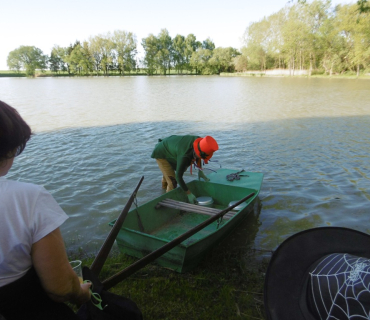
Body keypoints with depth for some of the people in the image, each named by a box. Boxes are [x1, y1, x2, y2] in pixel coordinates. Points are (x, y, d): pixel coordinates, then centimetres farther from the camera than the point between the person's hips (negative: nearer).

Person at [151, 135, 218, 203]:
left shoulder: (199, 140, -24)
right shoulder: (185, 156, -44)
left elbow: (197, 156, -1)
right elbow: (178, 177, -37)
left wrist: (200, 171, -5)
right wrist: (189, 194, -32)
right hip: (161, 155, -8)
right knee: (172, 182, -17)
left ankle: (164, 185, 63)